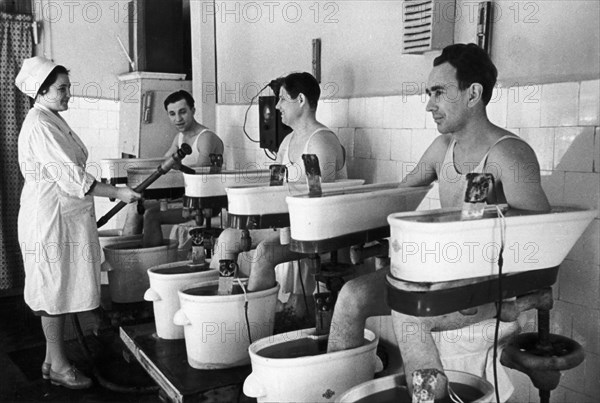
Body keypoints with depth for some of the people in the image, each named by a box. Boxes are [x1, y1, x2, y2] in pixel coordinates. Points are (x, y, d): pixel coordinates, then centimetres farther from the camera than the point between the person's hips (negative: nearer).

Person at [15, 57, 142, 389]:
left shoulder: (53, 121, 14)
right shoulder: (39, 126, -17)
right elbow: (70, 177, -23)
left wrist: (111, 191, 18)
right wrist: (117, 193, -20)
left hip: (65, 217, 10)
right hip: (49, 217, -10)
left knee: (59, 289, 14)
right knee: (54, 289, 0)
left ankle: (53, 359, 26)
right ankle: (58, 366, 12)